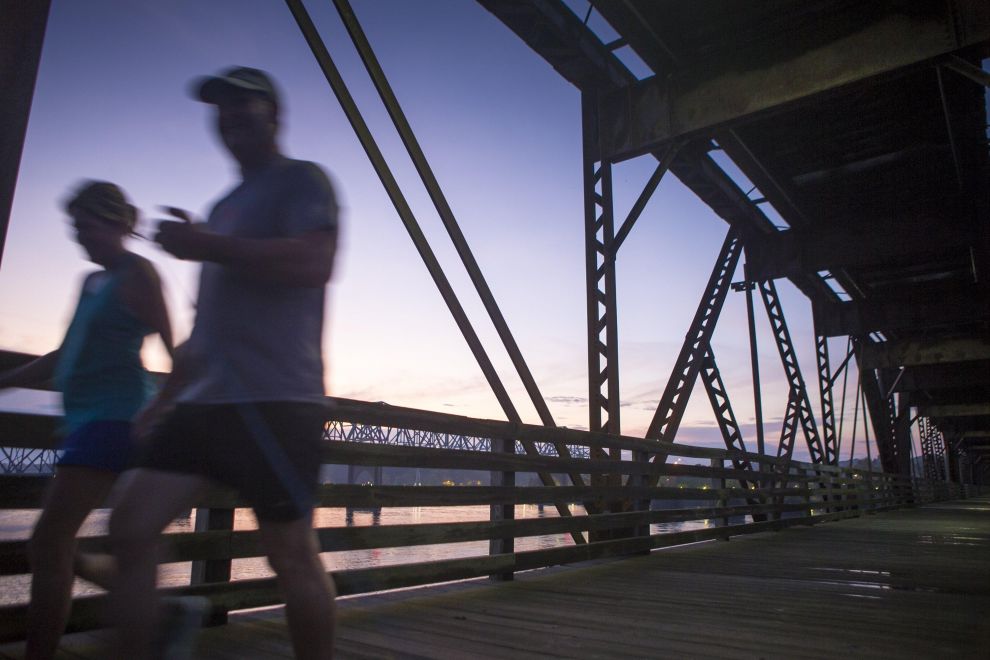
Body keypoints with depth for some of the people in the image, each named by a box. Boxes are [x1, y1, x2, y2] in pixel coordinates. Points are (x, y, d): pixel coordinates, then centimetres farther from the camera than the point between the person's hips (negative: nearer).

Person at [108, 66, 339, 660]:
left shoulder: (301, 180, 1)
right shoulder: (226, 206, 26)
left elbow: (315, 263, -20)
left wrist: (206, 245, -14)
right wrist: (165, 399, 25)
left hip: (274, 400, -8)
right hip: (205, 399, 9)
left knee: (292, 554, -1)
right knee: (131, 529, 3)